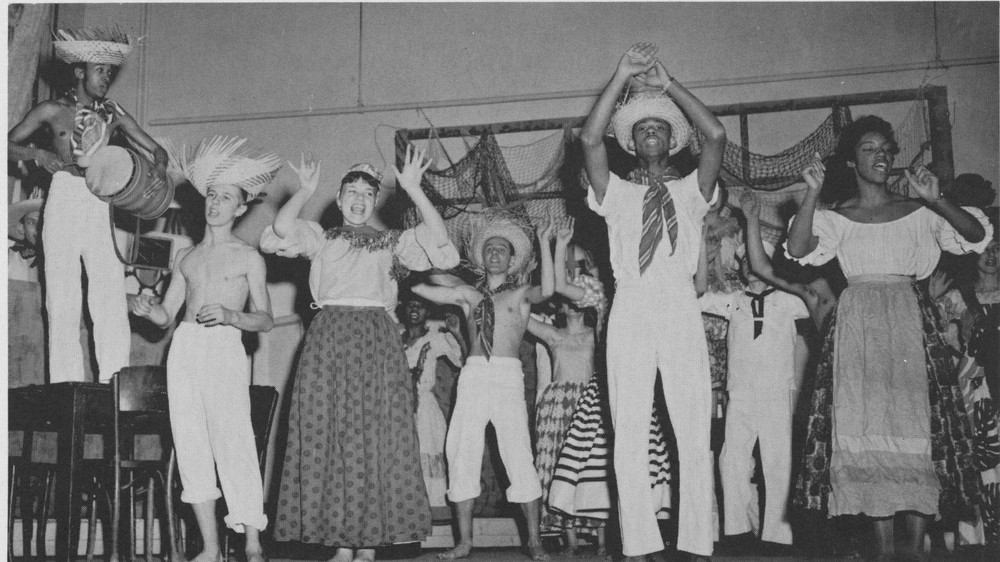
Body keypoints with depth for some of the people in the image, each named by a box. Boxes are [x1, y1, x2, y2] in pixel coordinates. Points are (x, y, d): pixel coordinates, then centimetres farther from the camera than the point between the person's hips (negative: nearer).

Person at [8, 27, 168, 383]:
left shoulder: (113, 114, 11)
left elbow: (155, 148, 14)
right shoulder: (53, 111, 5)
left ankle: (114, 383, -6)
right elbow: (9, 144, 7)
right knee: (63, 298, -3)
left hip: (101, 210, 2)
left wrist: (159, 167, -7)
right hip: (63, 209, -2)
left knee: (111, 297, -7)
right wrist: (39, 154, -11)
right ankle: (66, 385, 0)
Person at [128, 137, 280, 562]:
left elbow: (266, 320, 3)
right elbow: (166, 316, 19)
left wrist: (229, 315, -14)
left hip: (225, 350, -5)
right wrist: (142, 308, -2)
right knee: (190, 445, 2)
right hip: (183, 348, 5)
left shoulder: (249, 258, 7)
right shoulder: (186, 258, 19)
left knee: (233, 443, -12)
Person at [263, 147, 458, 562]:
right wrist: (305, 190, -8)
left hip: (377, 344, 0)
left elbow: (438, 240, -2)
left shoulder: (391, 243, 15)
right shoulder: (321, 239, 16)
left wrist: (413, 189, -8)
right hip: (329, 341, 1)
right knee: (329, 437, -4)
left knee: (374, 438, -5)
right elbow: (280, 231, -2)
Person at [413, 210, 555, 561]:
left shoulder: (520, 294, 11)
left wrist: (544, 243, -11)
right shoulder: (468, 294, 18)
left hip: (508, 377, -3)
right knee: (461, 456, -1)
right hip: (472, 377, 3)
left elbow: (547, 290, -10)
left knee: (518, 456, -10)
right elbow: (419, 288, 14)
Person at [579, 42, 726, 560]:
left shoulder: (691, 190, 16)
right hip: (630, 309, 0)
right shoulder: (616, 192, 16)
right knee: (628, 436, -4)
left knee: (695, 433, -3)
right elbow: (590, 140, -1)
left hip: (680, 308, 0)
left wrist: (668, 84, 1)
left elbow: (716, 136, -1)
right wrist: (623, 75, -2)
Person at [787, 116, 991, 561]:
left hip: (909, 324, 0)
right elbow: (798, 250, -7)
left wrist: (936, 201, -15)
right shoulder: (837, 217, 10)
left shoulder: (917, 211, 10)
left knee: (917, 427, -6)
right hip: (858, 329, 0)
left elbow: (977, 236, 0)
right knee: (868, 429, -4)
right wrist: (812, 192, -12)